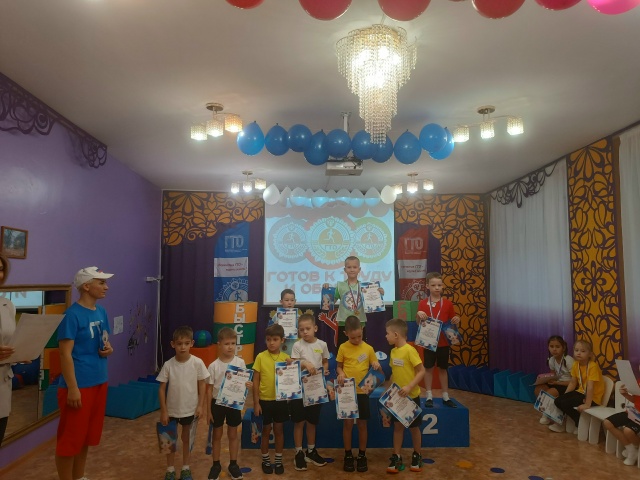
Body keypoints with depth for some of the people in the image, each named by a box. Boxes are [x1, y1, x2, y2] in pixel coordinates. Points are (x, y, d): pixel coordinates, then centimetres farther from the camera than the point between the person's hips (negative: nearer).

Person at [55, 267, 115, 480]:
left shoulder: (101, 312, 7)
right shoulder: (73, 314, -16)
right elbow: (65, 353, -18)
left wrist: (108, 349, -3)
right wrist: (72, 388, -20)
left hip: (99, 382, 8)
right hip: (78, 385, -8)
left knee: (87, 434, 19)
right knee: (70, 437, 5)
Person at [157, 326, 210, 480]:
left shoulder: (197, 363, -15)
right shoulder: (168, 365, -14)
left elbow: (202, 385, -5)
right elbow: (162, 388, -6)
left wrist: (200, 405, -7)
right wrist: (163, 411, -6)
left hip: (190, 409, 0)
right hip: (172, 409, 0)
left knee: (186, 438, 18)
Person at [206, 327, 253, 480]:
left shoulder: (240, 363, -9)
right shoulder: (213, 366, -12)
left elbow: (244, 382, 1)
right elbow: (209, 389, -5)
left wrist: (248, 385, -23)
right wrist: (208, 410, -4)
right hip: (217, 403, 0)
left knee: (233, 434, 14)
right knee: (217, 435, 14)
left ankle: (233, 464, 30)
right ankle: (216, 465, 31)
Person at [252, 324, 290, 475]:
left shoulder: (286, 358, -4)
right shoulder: (260, 357, -9)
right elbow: (255, 381, -5)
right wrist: (256, 402, -7)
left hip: (280, 400, 2)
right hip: (264, 400, -1)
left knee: (279, 430, 13)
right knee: (266, 431, 12)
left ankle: (278, 461, 29)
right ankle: (266, 460, 29)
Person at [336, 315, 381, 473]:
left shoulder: (368, 348, -3)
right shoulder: (343, 348, -5)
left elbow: (378, 370, 4)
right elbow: (339, 366, 5)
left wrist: (377, 366, -20)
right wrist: (340, 373, -17)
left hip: (363, 391, 1)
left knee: (362, 424, 10)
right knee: (348, 423, 6)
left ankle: (362, 455, 26)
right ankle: (348, 455, 23)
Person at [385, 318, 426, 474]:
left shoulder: (410, 350, -20)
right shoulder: (393, 351, 2)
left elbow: (421, 371, -20)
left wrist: (409, 386, -28)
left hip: (411, 396, -6)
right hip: (397, 397, 6)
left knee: (414, 427, 11)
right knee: (398, 426, 10)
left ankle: (417, 456, 30)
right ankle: (397, 458, 20)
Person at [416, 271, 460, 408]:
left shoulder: (447, 303, -1)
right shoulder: (423, 303, -4)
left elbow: (452, 322, 8)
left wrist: (457, 320, -15)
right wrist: (418, 315, -21)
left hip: (443, 342, 1)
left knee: (443, 368, 12)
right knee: (428, 368, 6)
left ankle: (445, 397, 23)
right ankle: (429, 396, 17)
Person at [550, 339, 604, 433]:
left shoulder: (593, 366, -23)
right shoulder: (576, 365, 1)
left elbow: (590, 387, -26)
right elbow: (572, 383, 8)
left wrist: (587, 404, -28)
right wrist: (564, 396, 2)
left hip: (593, 397, -7)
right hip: (581, 392, 7)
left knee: (565, 403, -21)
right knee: (558, 401, -6)